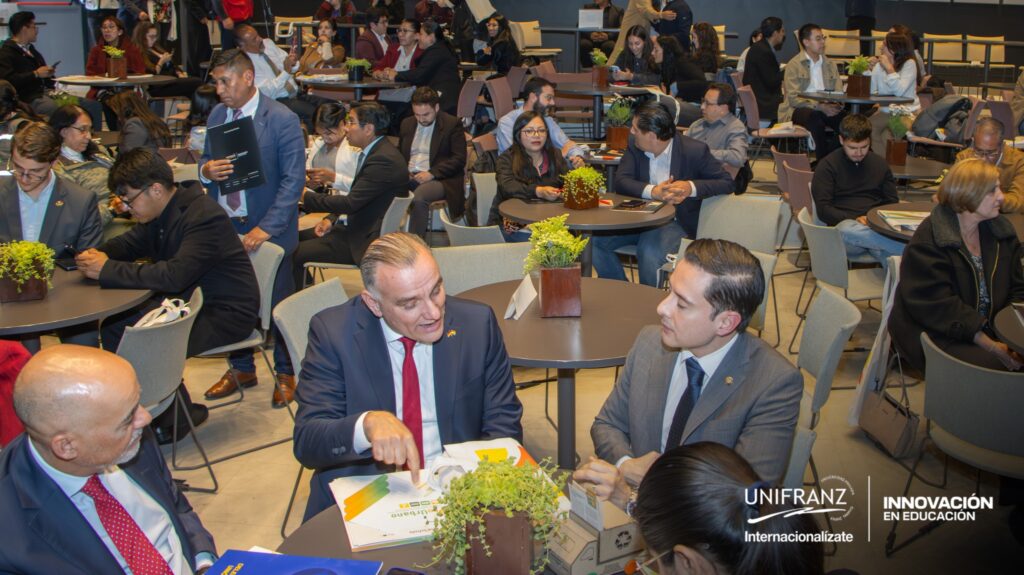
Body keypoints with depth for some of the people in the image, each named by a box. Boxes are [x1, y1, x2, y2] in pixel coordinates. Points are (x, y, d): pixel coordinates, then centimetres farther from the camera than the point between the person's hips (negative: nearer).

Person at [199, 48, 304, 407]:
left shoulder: (282, 120, -12)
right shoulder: (217, 115, 7)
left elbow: (293, 179, -16)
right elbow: (205, 161, 17)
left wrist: (266, 228, -23)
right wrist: (206, 169, -10)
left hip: (268, 231, -5)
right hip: (224, 226, 5)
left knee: (277, 304, 7)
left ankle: (284, 373, 25)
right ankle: (241, 368, 33)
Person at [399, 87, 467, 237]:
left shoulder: (452, 124, 1)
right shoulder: (407, 123, 18)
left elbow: (459, 159, -5)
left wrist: (432, 173, -16)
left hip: (441, 180, -5)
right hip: (409, 177, 5)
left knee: (419, 196, -36)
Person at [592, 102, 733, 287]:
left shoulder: (695, 150, -10)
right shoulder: (635, 146, 3)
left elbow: (727, 183, -7)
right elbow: (620, 181, -9)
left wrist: (691, 187, -24)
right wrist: (652, 191, -27)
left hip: (674, 222, -5)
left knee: (650, 252, -35)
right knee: (593, 239, -15)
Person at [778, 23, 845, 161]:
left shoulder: (830, 64, 17)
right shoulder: (794, 65, -1)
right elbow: (793, 98, -11)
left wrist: (836, 105, -14)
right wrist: (819, 106, -22)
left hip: (825, 108, 5)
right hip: (798, 110, -5)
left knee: (846, 117, -26)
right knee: (814, 116, -38)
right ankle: (824, 160, -25)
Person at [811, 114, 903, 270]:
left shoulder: (879, 163, 20)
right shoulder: (827, 166, 7)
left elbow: (893, 203, 20)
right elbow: (823, 210, -2)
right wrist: (855, 220, -18)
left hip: (877, 230, 3)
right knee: (848, 230, -42)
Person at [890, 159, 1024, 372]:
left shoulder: (1002, 231, 11)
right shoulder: (928, 241, -13)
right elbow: (938, 306, -19)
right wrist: (989, 345, -23)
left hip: (987, 329, 7)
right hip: (937, 335, -6)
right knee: (993, 365, -29)